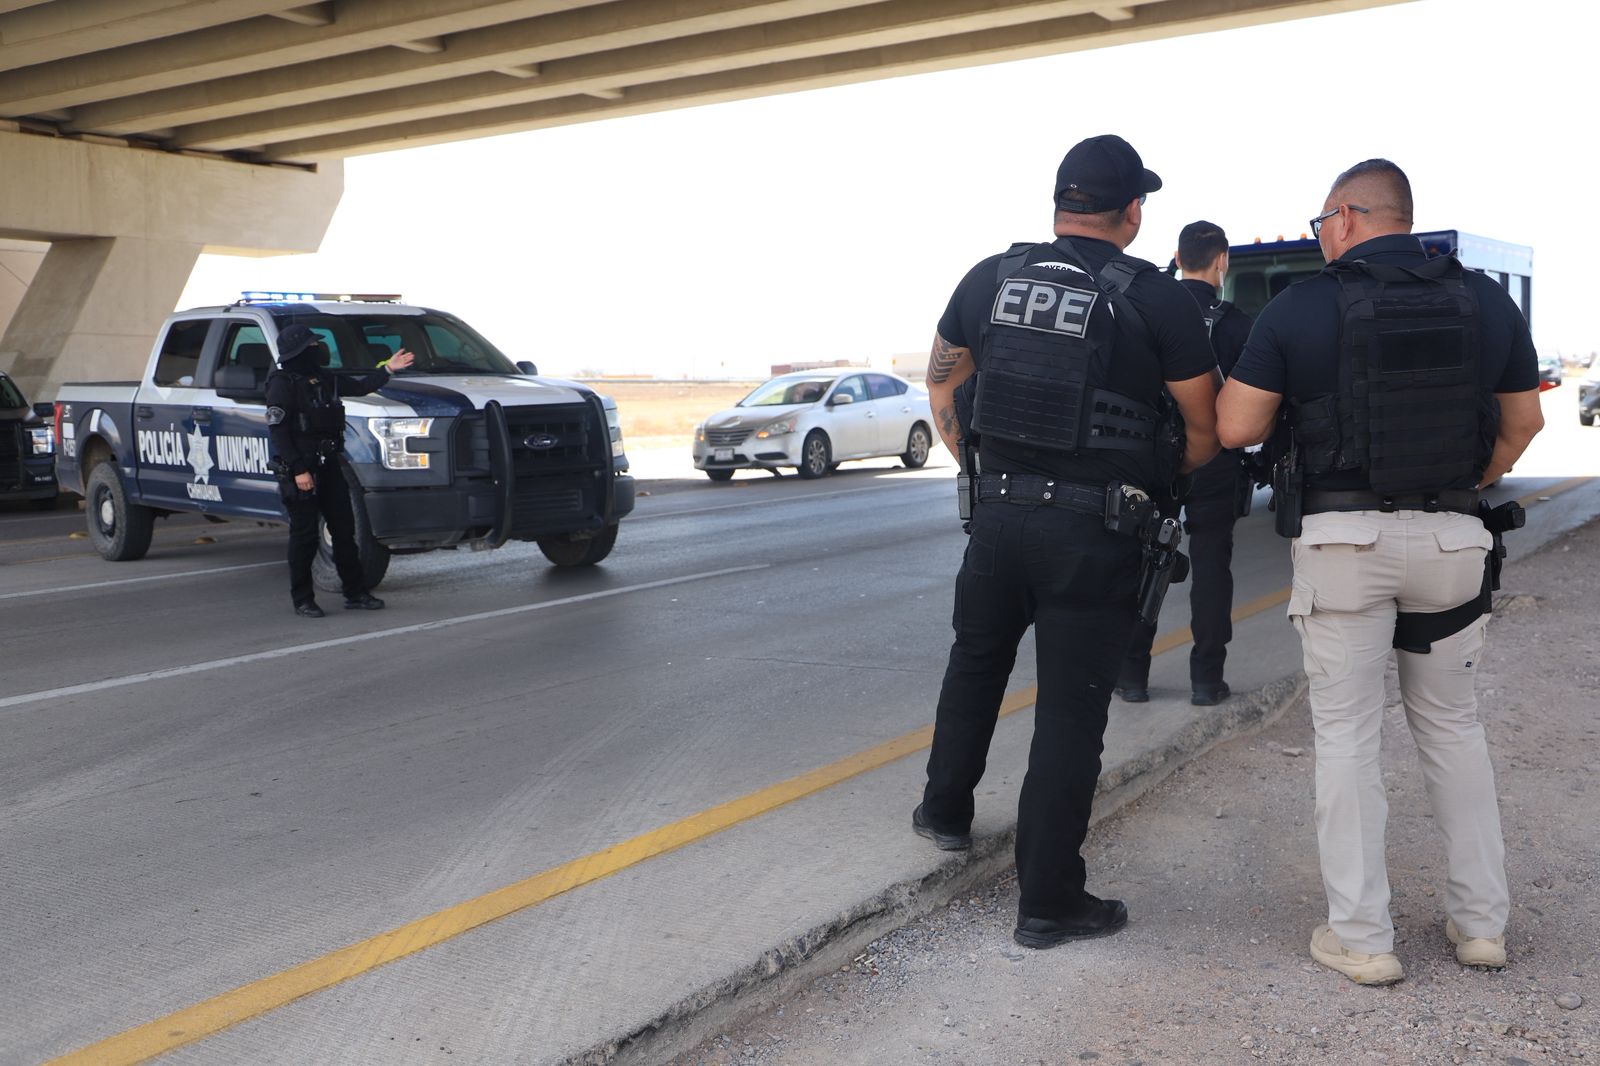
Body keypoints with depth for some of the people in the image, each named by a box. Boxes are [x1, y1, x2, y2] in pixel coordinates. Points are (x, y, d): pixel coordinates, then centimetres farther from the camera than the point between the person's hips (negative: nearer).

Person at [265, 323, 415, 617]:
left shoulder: (324, 379, 12)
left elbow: (360, 387, 26)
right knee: (304, 535, -2)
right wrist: (298, 470, -20)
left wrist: (388, 369, 19)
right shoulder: (282, 384, -10)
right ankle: (302, 600, 9)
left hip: (328, 465, 7)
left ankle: (356, 593, 16)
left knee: (344, 529, 9)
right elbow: (277, 430, -14)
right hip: (300, 469, -7)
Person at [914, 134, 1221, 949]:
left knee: (975, 663, 26)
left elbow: (941, 383, 15)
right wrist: (1162, 474, 15)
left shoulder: (990, 279, 3)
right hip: (1094, 530, -4)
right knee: (1070, 707, 4)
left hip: (997, 510, 4)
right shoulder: (1157, 299, -8)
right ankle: (1048, 901, 12)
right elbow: (1207, 429, -3)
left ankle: (945, 811, 42)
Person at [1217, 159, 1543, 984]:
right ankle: (1481, 920, 24)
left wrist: (1228, 381, 12)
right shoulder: (1485, 300, 5)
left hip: (1344, 538, -4)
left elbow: (1237, 427, -9)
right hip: (1454, 537, 4)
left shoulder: (1301, 307, -7)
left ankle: (1361, 937, 9)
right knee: (1453, 724, 18)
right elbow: (1523, 422, 12)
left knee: (1347, 735, 5)